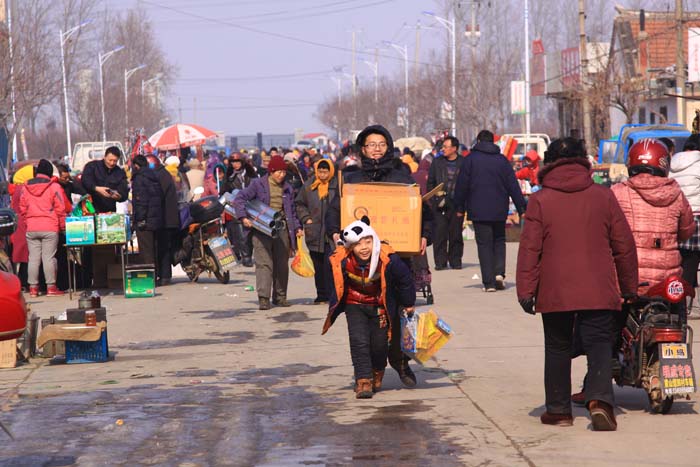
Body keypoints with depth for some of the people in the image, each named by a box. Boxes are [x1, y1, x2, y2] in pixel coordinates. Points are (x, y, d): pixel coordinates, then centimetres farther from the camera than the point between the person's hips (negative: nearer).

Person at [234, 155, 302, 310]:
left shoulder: (287, 189, 14)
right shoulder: (258, 184, 0)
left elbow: (291, 212, 21)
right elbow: (240, 199, -3)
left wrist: (296, 227, 8)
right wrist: (243, 217, -16)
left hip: (282, 229, 5)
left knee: (282, 264, 8)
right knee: (264, 263, -12)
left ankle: (280, 297, 19)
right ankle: (263, 298, -15)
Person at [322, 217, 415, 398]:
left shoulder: (387, 259, -27)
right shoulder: (341, 261, -24)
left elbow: (405, 279, -8)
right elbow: (337, 286, -1)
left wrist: (408, 304, 5)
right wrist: (334, 309, 7)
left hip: (380, 306, 0)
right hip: (355, 305, 0)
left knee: (379, 343, 4)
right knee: (359, 342, -14)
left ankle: (377, 374, 33)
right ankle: (363, 381, -9)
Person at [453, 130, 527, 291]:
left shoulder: (470, 159, -2)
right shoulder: (502, 159, 4)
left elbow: (462, 185, -2)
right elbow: (513, 185, 4)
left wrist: (459, 207, 6)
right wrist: (522, 208, 6)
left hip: (478, 210, -2)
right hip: (499, 211, 2)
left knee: (484, 244, 1)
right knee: (499, 240, 17)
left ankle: (489, 282, -4)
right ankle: (499, 272, -3)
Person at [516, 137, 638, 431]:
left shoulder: (540, 201, -2)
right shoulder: (603, 196, 2)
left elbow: (529, 249, -4)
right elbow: (624, 244, 6)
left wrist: (526, 290, 0)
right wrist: (629, 285, 16)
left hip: (554, 293, 0)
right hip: (599, 292, 0)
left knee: (557, 348, 11)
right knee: (599, 344, 2)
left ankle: (558, 410, 14)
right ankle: (599, 399, -19)